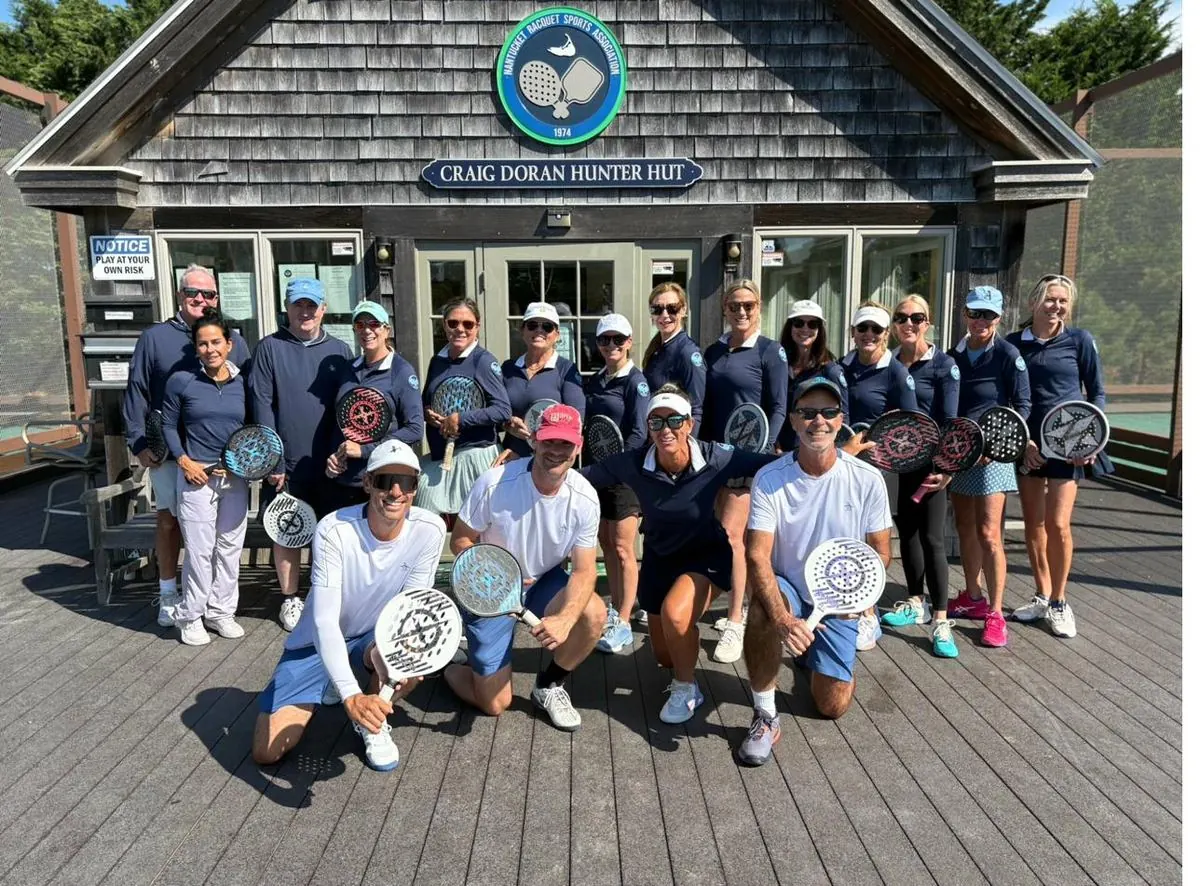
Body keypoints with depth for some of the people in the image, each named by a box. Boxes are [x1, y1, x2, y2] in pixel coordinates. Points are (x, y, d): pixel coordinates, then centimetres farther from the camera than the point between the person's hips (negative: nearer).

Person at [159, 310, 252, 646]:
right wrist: (184, 461, -7)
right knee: (200, 551, -1)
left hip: (235, 477, 3)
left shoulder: (242, 383, 4)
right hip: (196, 475, -3)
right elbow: (168, 425, 4)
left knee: (230, 548, 10)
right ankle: (190, 616, 16)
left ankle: (220, 611, 25)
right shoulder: (181, 381, -3)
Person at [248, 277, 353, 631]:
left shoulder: (339, 350, 6)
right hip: (286, 463, -1)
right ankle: (290, 598, 23)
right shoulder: (269, 348, 1)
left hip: (329, 463, 1)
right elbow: (261, 404, -4)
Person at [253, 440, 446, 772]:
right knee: (266, 752, -7)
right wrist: (350, 695, -48)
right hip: (318, 642, -1)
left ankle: (372, 722, 0)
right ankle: (329, 689, 24)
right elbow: (324, 620, -34)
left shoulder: (429, 530, -21)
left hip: (377, 637, 1)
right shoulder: (333, 530, -28)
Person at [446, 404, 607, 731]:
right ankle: (454, 666, 34)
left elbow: (583, 571, -18)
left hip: (544, 581, 3)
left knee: (593, 615, -28)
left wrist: (564, 620, -37)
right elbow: (460, 541, -12)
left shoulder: (585, 499, -17)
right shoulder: (495, 483, -25)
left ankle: (549, 686, 2)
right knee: (495, 705, -2)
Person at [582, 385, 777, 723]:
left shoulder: (717, 458, -26)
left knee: (675, 613, -32)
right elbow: (581, 477, -12)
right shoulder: (633, 463, -21)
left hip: (709, 555, -3)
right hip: (659, 557, 3)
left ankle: (686, 688, -2)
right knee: (665, 655, 11)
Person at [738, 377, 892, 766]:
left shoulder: (867, 479, -13)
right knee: (762, 611, -37)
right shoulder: (769, 479, -17)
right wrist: (783, 619, -38)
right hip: (787, 589, -2)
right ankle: (765, 717, -16)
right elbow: (757, 555, -24)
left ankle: (810, 655, 38)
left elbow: (880, 551, -3)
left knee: (832, 707, 2)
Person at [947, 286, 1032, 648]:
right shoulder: (954, 355, 9)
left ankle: (995, 615, 0)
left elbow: (1022, 405, -9)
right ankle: (973, 598, 28)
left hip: (992, 453, -6)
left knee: (988, 533, -8)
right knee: (965, 527, 14)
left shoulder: (1008, 356, -7)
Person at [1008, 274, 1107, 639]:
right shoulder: (1014, 343, 3)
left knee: (1057, 524, -6)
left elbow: (1096, 392, 4)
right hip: (1026, 442, 3)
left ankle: (1059, 602, 12)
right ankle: (1042, 595, 24)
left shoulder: (1080, 340, -1)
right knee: (1033, 523, 9)